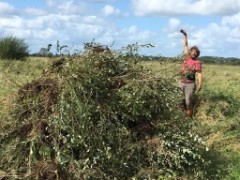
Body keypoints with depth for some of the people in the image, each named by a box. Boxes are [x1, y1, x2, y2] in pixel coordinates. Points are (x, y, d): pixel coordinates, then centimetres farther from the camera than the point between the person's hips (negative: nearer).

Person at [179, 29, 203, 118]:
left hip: (190, 84, -5)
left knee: (189, 102, -3)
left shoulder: (197, 62, -7)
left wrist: (200, 85, -21)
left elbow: (199, 74, -11)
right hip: (181, 82, 5)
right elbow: (185, 45, 12)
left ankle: (189, 118, 4)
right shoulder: (187, 57, 4)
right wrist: (185, 35, 11)